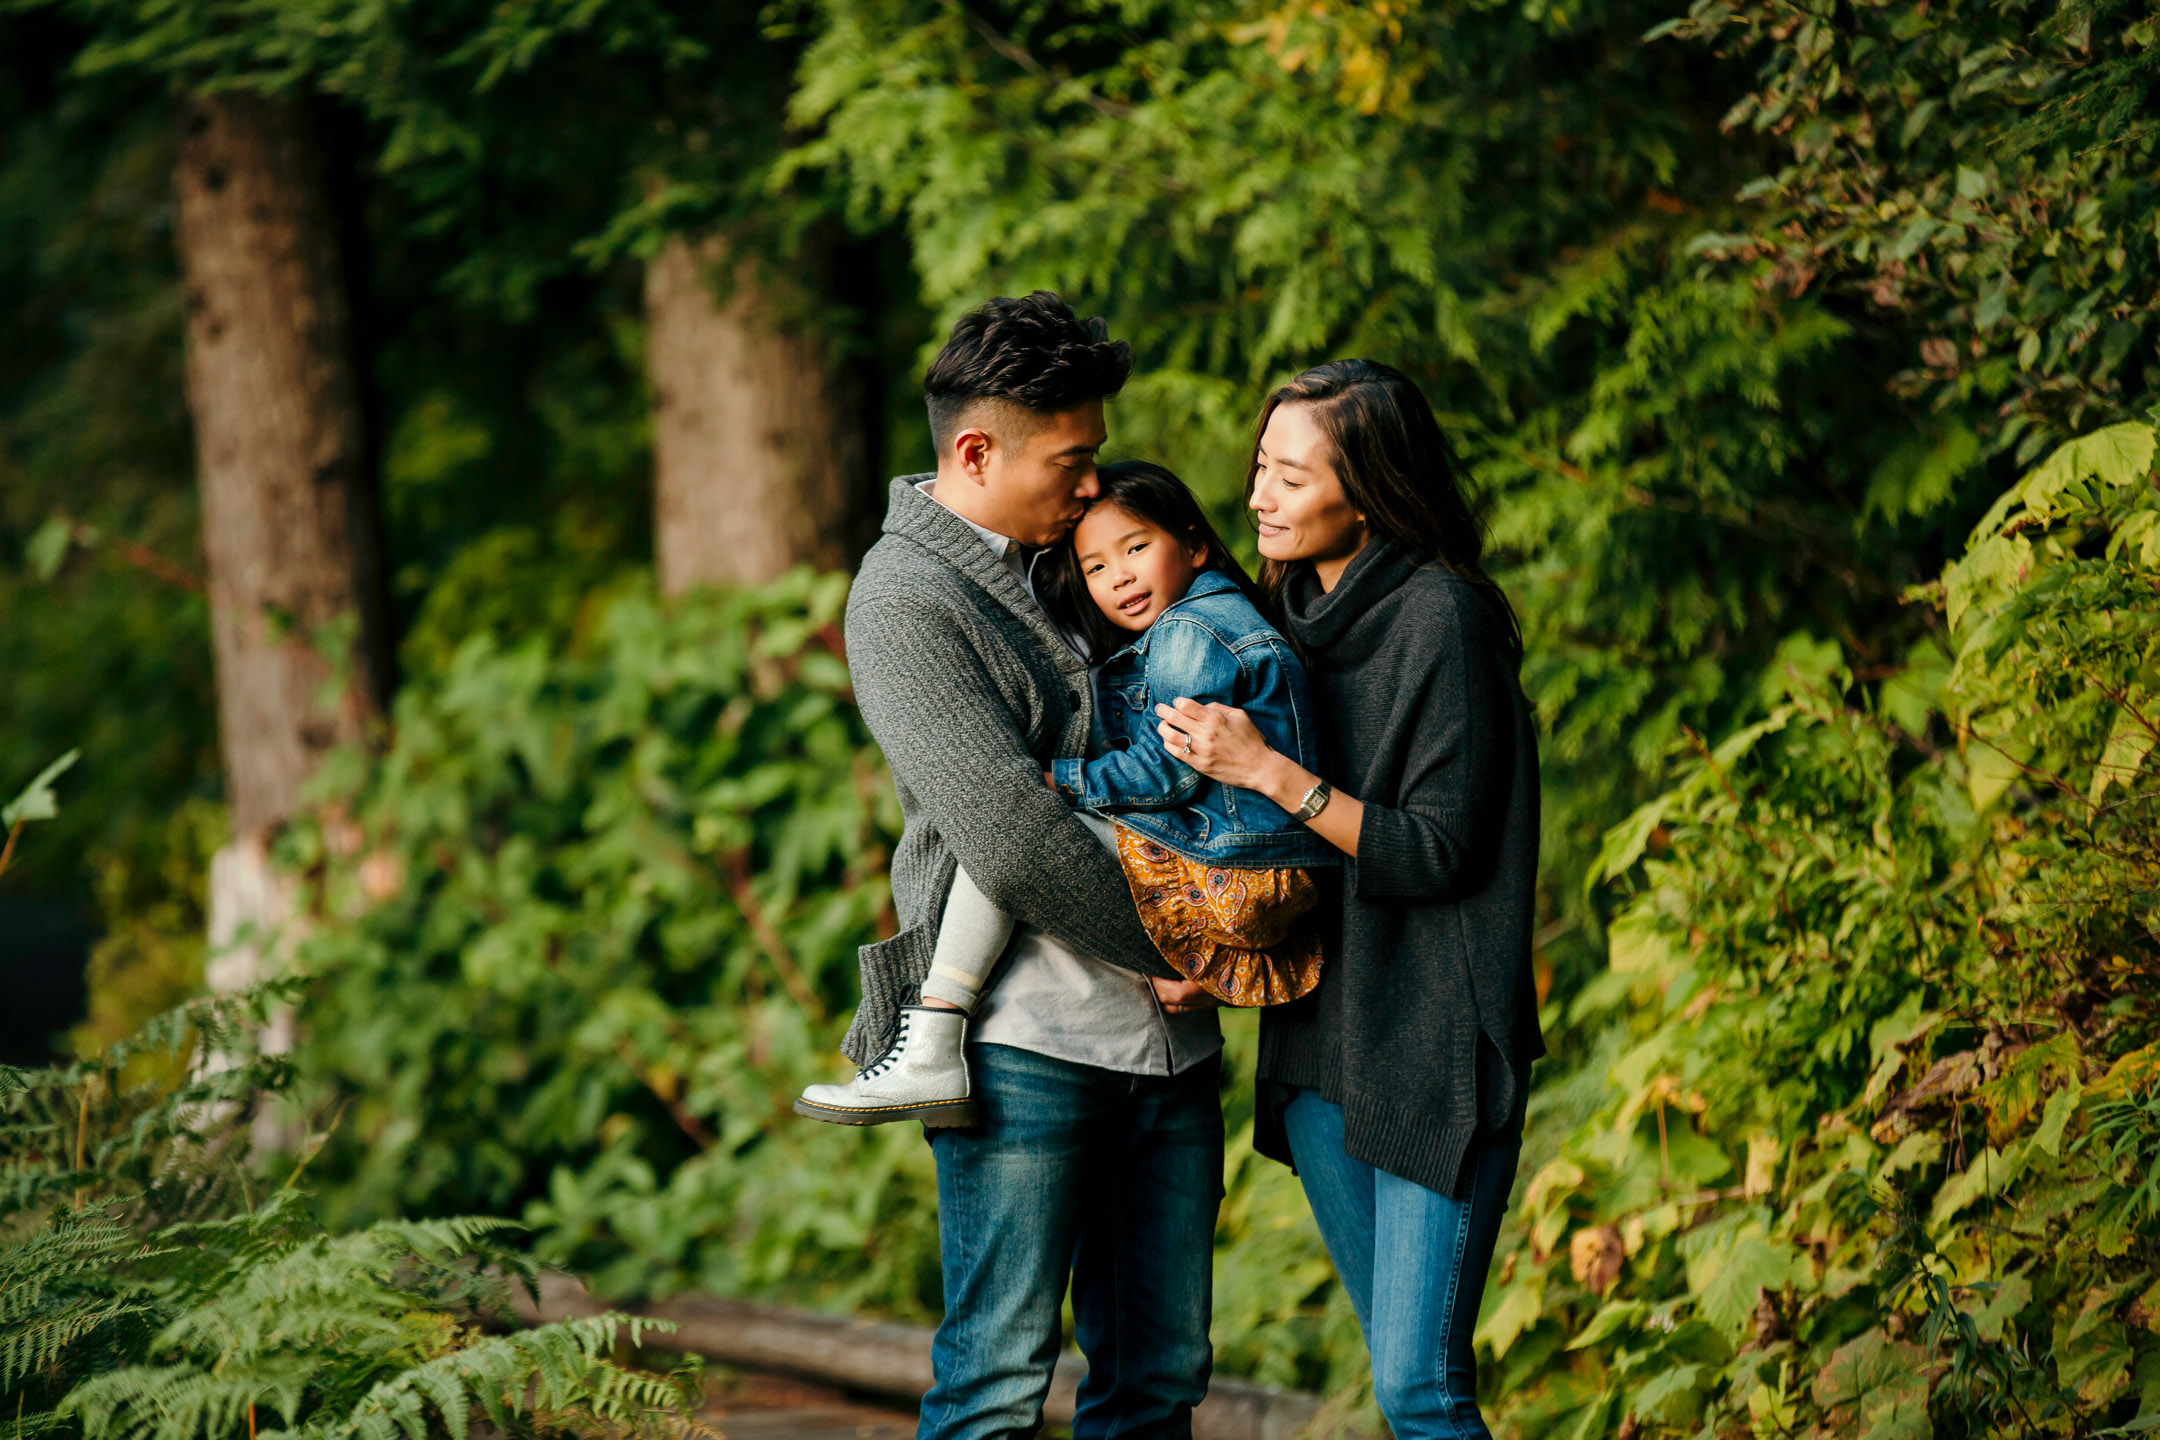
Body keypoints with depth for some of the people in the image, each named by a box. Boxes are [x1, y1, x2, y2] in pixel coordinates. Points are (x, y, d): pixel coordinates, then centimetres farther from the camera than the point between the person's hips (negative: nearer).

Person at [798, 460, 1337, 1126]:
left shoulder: (1189, 633, -9)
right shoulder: (1221, 621, 22)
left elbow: (1164, 771, -15)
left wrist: (1059, 780, -6)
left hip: (1223, 887, -11)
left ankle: (930, 1056, -24)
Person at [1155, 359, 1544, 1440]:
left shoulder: (1441, 620, -13)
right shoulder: (1295, 612, 11)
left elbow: (1438, 854, -15)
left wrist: (1267, 771, -20)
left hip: (1435, 1045, -8)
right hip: (1318, 1037, 8)